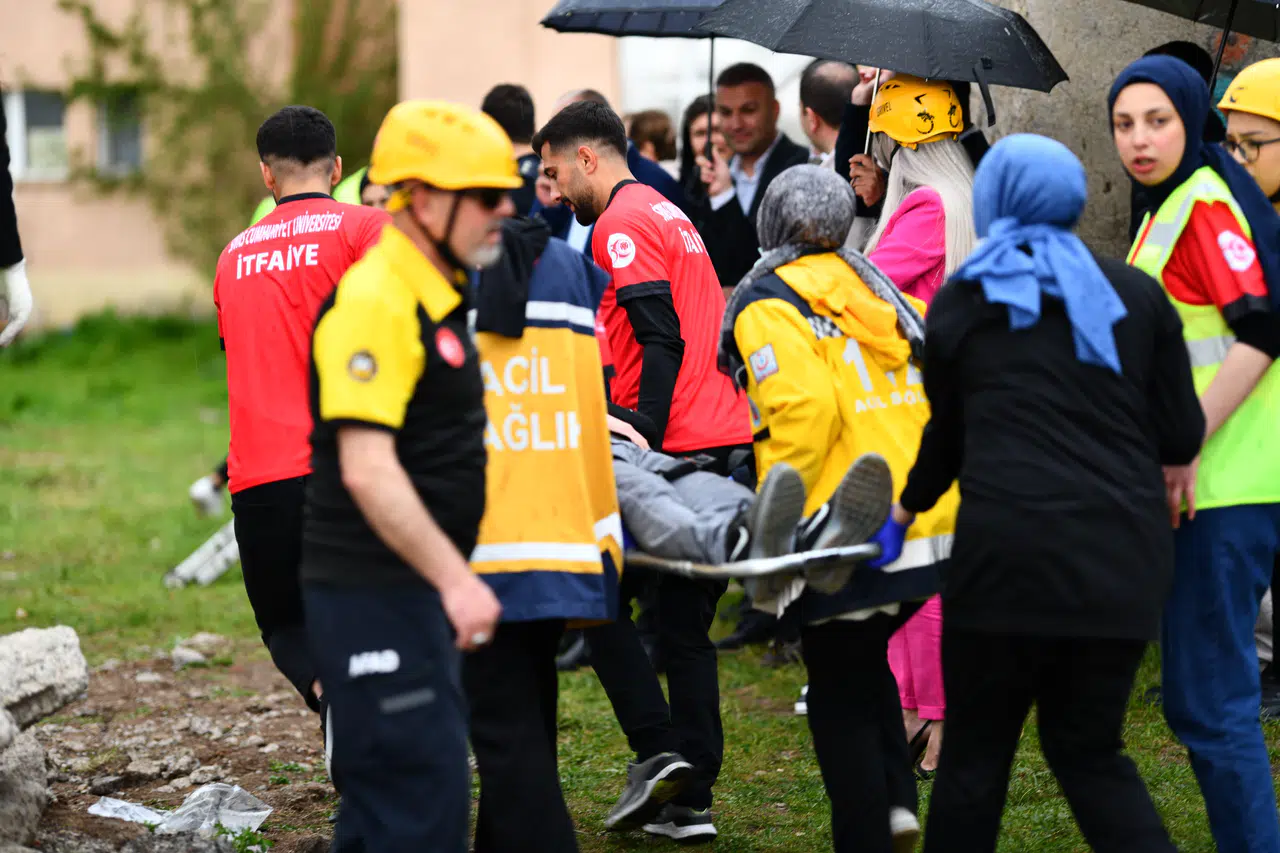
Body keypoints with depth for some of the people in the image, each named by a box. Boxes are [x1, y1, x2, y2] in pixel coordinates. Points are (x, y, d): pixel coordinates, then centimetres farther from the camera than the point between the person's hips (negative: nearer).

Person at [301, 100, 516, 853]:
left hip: (419, 592, 10)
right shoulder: (375, 301, -18)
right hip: (372, 594, -10)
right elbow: (366, 470, -25)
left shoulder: (438, 295, 14)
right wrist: (455, 578, -26)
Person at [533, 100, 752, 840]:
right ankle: (691, 800, 8)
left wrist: (641, 443, -21)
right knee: (686, 625, 9)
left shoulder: (620, 224, -7)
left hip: (675, 446, -9)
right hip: (726, 441, 9)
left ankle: (656, 749, -4)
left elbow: (661, 341, -18)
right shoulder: (668, 214, 23)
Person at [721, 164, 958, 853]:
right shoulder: (885, 294, 18)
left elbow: (803, 413, -18)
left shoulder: (768, 309, -4)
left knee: (840, 698, 5)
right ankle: (894, 798, 12)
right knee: (866, 664, 26)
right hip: (933, 531, 7)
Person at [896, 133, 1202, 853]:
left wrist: (910, 506, 41)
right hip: (1125, 554, 2)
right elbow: (1182, 437, 10)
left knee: (978, 752, 10)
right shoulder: (1136, 293, 10)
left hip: (1010, 550, -2)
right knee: (1090, 747, 14)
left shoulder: (962, 302, 9)